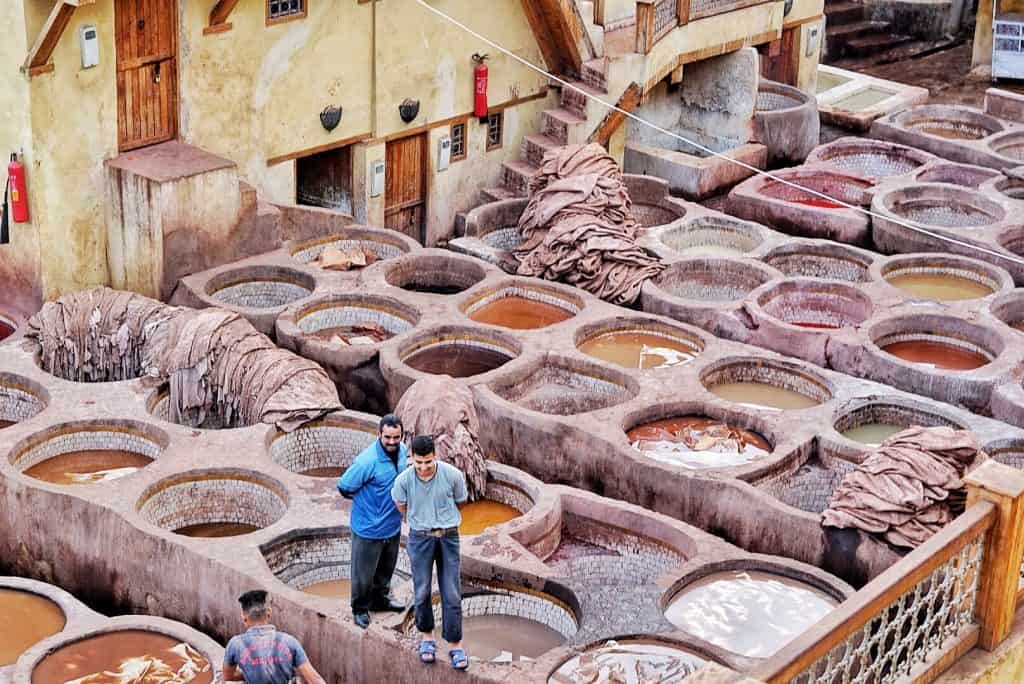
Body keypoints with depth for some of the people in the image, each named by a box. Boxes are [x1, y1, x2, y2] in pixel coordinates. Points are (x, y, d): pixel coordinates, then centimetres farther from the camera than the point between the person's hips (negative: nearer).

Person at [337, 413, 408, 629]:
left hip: (393, 524, 7)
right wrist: (364, 499, -2)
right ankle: (360, 609, 27)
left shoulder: (402, 451, -5)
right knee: (363, 571, 8)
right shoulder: (367, 461, -29)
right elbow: (344, 487, -17)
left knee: (386, 568, 24)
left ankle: (381, 599, 44)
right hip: (369, 527, -7)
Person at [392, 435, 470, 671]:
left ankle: (456, 645, 9)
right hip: (420, 538, 1)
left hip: (448, 537, -1)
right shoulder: (404, 480, -15)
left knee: (452, 593, 0)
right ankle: (426, 637, 27)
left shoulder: (453, 475, -17)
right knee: (422, 591, 7)